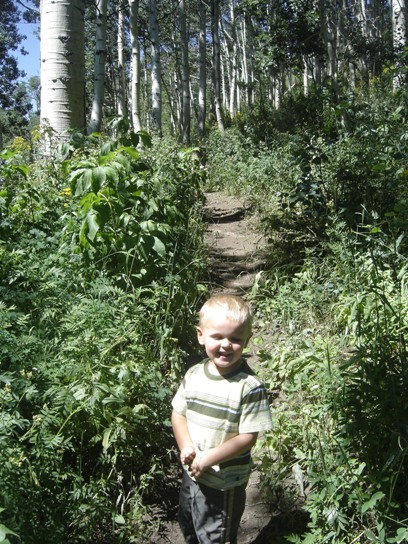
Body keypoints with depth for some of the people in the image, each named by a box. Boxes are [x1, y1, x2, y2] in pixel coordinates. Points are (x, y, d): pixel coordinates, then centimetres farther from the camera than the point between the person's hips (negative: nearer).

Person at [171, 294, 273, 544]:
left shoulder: (250, 387, -24)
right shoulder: (194, 375, -6)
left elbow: (248, 437, -22)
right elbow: (178, 413, 1)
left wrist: (208, 458, -24)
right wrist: (186, 447, -15)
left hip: (224, 484, -6)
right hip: (191, 473, 6)